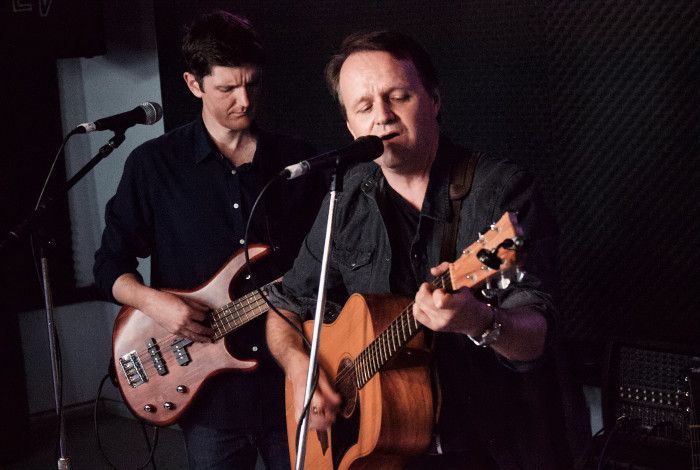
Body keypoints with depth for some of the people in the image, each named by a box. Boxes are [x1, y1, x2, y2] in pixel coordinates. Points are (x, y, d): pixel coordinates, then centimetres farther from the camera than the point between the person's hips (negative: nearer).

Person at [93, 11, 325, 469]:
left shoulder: (299, 160, 4)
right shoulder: (155, 164, -1)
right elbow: (110, 265, 4)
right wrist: (154, 301, -15)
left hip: (294, 377, 2)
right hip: (210, 386, -1)